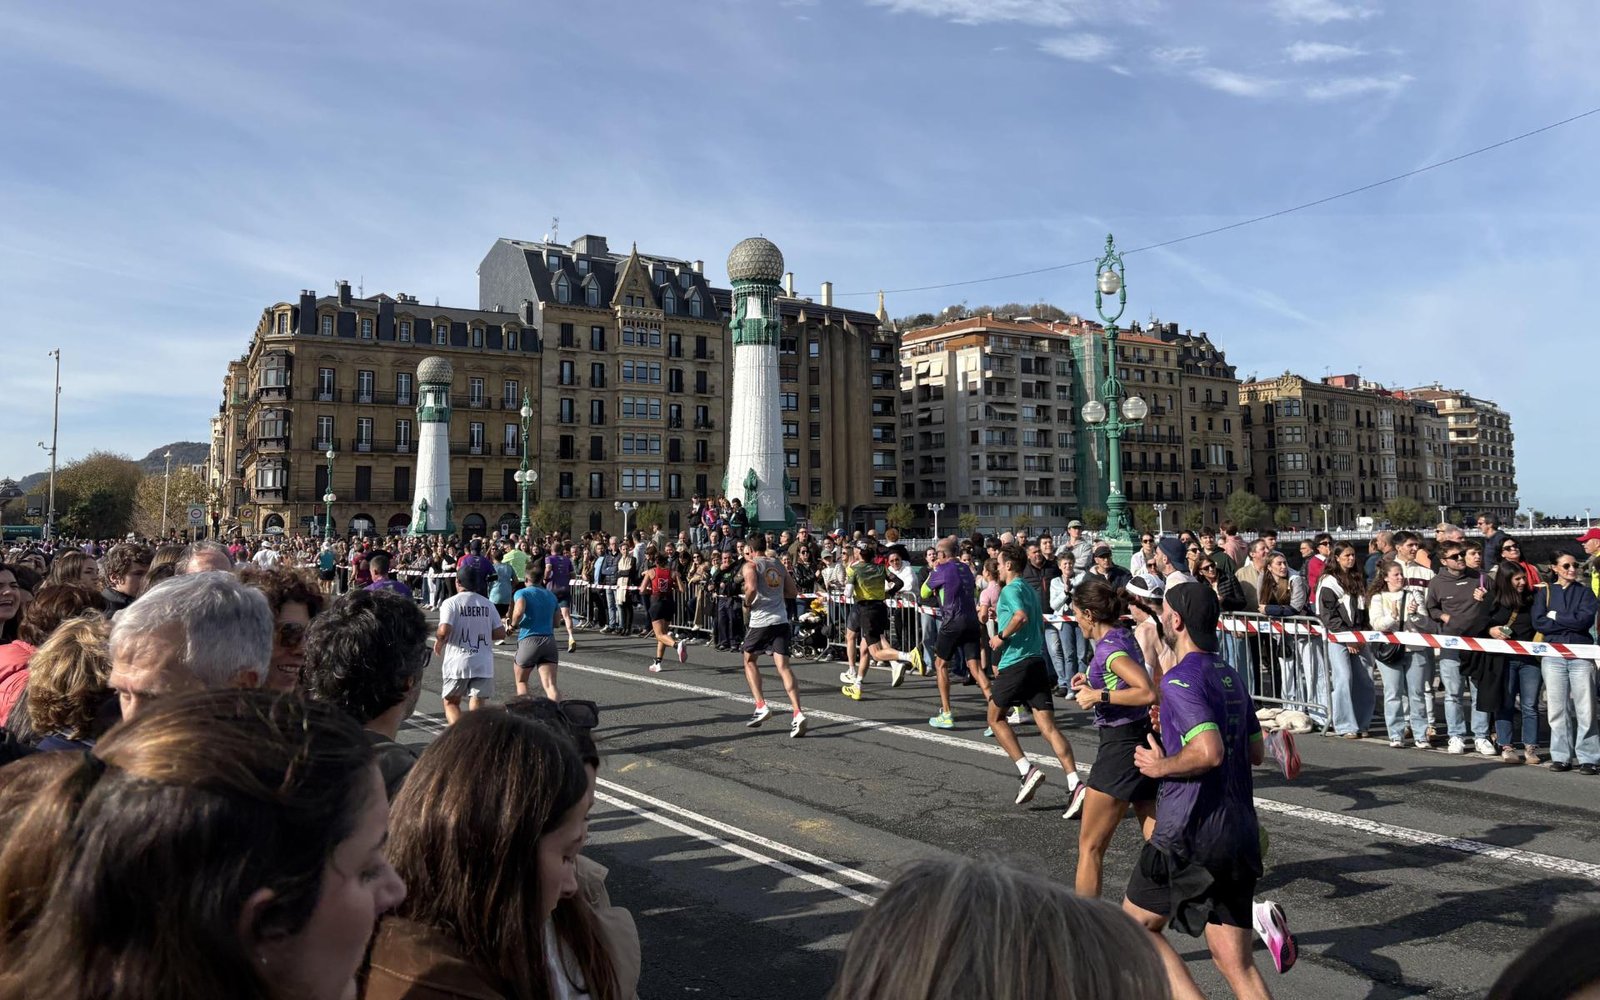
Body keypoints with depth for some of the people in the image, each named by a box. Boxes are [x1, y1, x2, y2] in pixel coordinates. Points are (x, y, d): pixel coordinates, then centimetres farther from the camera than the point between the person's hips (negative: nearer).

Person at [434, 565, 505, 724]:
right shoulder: (487, 604, 6)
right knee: (477, 707, 5)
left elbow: (444, 630, -17)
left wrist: (438, 642, 3)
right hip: (484, 663, 2)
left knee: (451, 702, 15)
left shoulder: (451, 603, -5)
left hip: (457, 663, -2)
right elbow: (500, 633, 4)